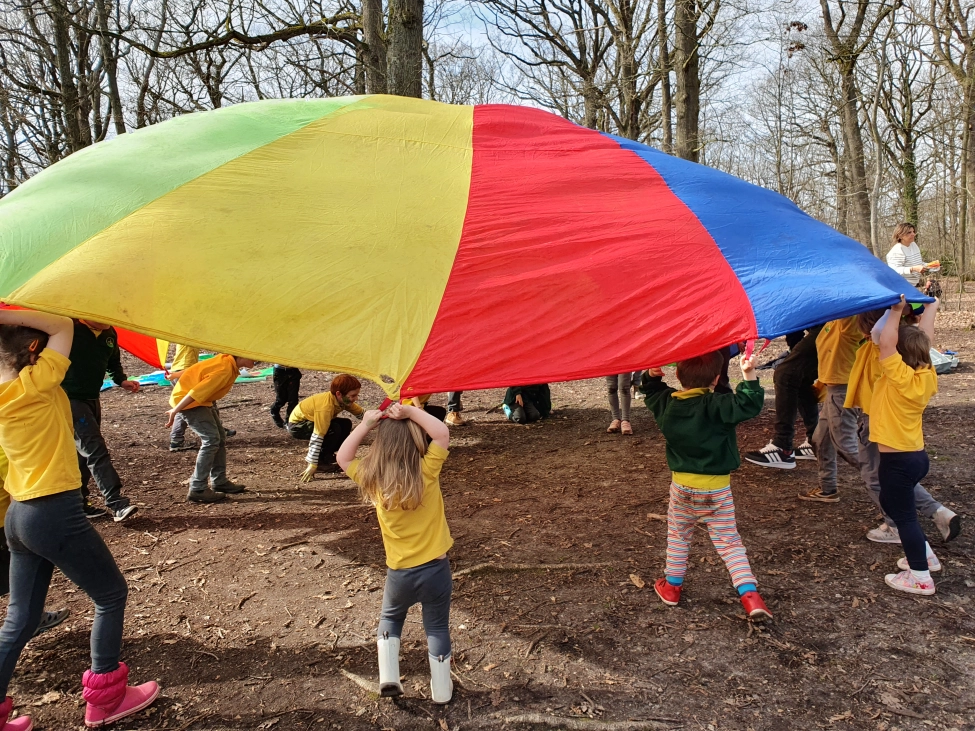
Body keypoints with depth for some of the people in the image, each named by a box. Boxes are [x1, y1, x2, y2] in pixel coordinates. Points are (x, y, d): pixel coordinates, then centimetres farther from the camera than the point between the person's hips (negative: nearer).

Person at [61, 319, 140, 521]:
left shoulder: (109, 334, 3)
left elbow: (113, 362, 19)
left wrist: (122, 380, 3)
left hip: (92, 399, 8)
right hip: (70, 399, -8)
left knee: (84, 452, 15)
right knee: (95, 450, -14)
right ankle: (117, 504, -15)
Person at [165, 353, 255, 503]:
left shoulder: (229, 361, 0)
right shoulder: (225, 370, -29)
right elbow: (197, 392, -30)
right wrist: (174, 411, -27)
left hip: (203, 400, 10)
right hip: (186, 398, -10)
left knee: (220, 438, 9)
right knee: (211, 439, -17)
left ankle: (219, 482, 17)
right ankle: (197, 490, -14)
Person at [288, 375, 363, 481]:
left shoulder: (343, 400, -13)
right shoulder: (325, 407, -37)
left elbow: (362, 413, -4)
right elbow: (317, 436, -38)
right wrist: (312, 465, -38)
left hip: (310, 420, 9)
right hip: (297, 425, -9)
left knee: (346, 424, 0)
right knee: (334, 429, -27)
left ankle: (327, 456, 6)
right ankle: (320, 461, -10)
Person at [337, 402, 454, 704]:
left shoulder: (372, 479, -10)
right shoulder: (426, 473, -19)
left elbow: (343, 457, 4)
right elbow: (442, 433, -17)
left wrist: (365, 425, -5)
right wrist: (411, 412, -17)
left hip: (399, 572, 2)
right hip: (435, 567, -1)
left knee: (390, 619, 29)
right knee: (437, 627, 18)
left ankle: (388, 677, 21)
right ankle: (441, 689, 27)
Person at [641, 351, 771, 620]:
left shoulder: (667, 403, -4)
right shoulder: (716, 406, -20)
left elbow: (651, 393, 17)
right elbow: (749, 405, -26)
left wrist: (652, 375, 1)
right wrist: (749, 377, -26)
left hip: (682, 486, 3)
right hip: (716, 489, -3)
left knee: (678, 537, 22)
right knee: (729, 542, 6)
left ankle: (672, 586, 31)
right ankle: (750, 595, -1)